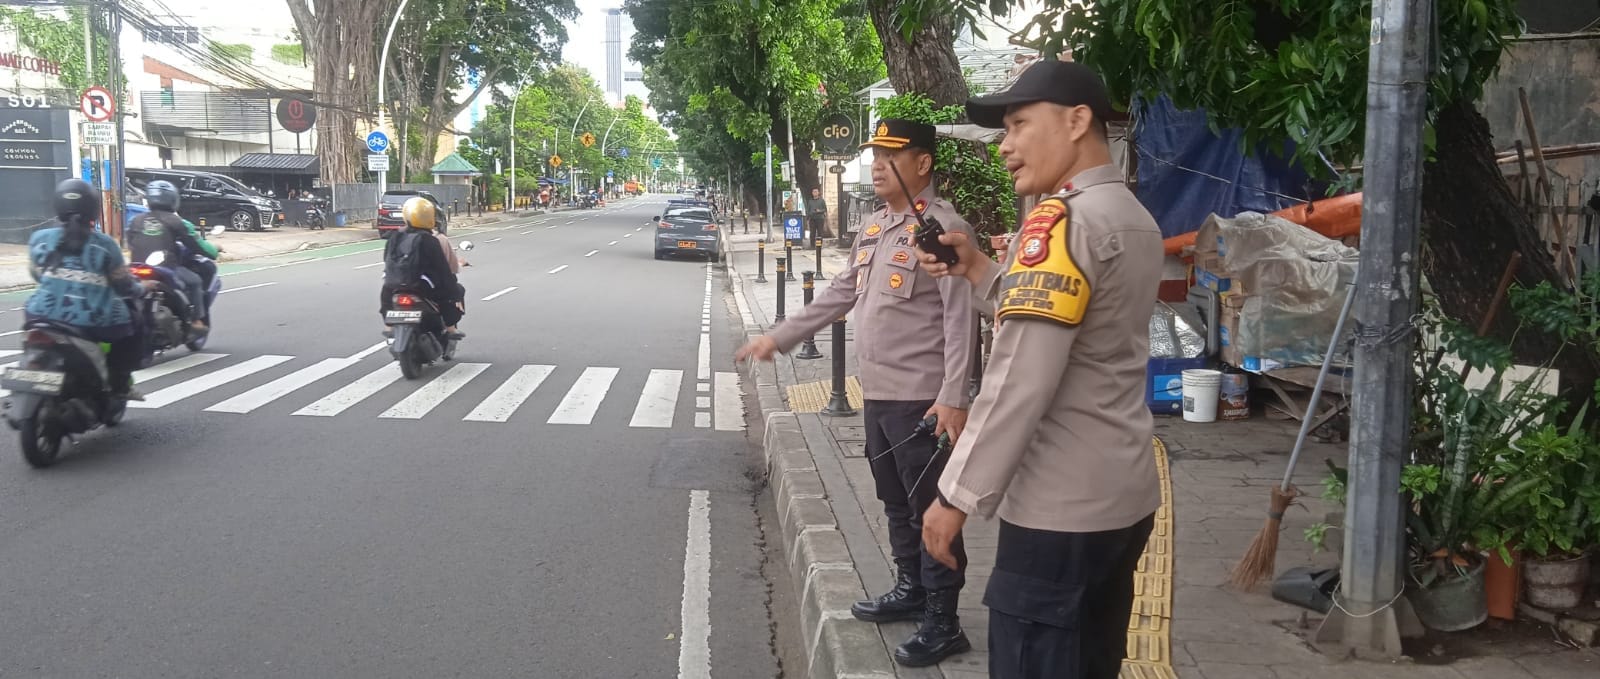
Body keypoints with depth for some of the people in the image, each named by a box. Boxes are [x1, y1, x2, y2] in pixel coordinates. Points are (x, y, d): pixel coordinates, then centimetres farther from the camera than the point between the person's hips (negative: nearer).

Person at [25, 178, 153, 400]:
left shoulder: (39, 239, 3)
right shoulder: (105, 245, -5)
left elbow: (36, 274, 18)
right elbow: (125, 287, 3)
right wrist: (141, 287, 25)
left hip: (45, 318, 3)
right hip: (96, 323, -3)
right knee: (134, 326, 23)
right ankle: (120, 384, 15)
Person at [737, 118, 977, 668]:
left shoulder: (944, 227, -14)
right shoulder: (875, 227, 14)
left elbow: (961, 320, -19)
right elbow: (840, 295, 22)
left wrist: (953, 397, -25)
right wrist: (779, 337, 21)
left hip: (922, 398, -9)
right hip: (877, 394, 9)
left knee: (931, 509, -1)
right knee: (896, 502, 20)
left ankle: (943, 622, 9)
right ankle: (911, 590, 36)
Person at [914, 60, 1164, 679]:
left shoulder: (1062, 219, -16)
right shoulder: (1136, 220, 12)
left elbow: (1020, 380, -21)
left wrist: (957, 495, -15)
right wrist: (977, 270, 10)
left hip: (1060, 509, -9)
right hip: (1125, 496, 9)